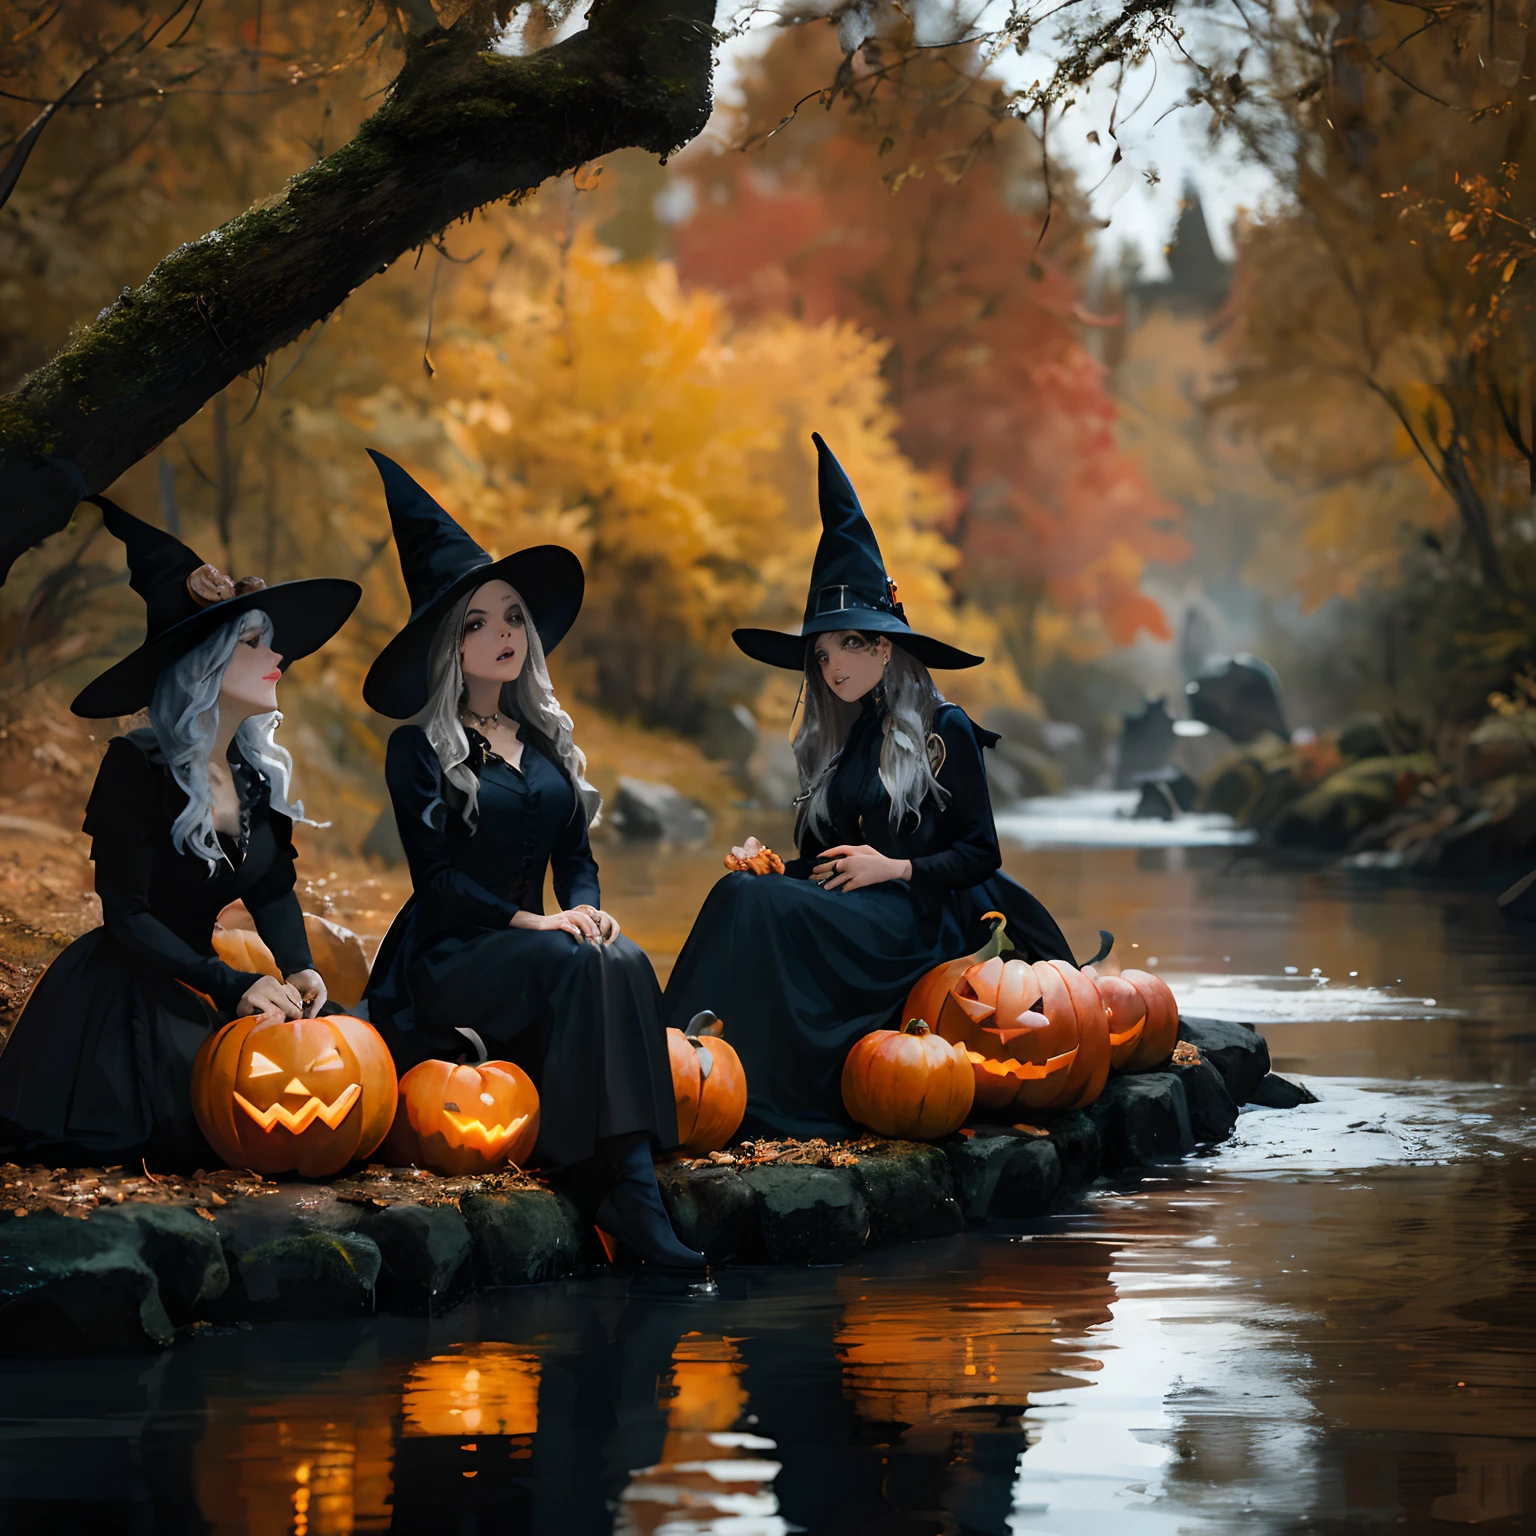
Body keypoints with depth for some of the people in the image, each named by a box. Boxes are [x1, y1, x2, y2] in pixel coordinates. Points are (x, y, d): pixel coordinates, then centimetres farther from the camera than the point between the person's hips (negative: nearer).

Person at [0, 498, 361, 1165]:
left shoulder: (258, 773, 4)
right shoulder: (137, 768, -16)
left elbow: (274, 889, 8)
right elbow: (127, 915, -19)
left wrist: (298, 969, -13)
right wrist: (234, 987, -28)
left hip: (197, 980, 7)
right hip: (122, 993, -7)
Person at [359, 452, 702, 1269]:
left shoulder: (547, 738, 18)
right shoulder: (421, 749, 0)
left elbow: (575, 851, 16)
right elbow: (435, 879, -8)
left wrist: (584, 905, -8)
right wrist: (529, 921, -19)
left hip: (532, 943, 5)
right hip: (442, 961, -5)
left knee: (625, 959, -31)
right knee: (576, 963, -35)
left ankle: (636, 1180, -44)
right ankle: (624, 1187, -41)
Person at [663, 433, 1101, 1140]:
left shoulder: (944, 731, 3)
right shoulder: (832, 744, 20)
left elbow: (981, 853, 1)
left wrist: (896, 867, -12)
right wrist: (770, 864, 3)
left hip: (917, 920, -6)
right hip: (847, 913, 6)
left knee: (752, 904, -30)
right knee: (744, 892, -27)